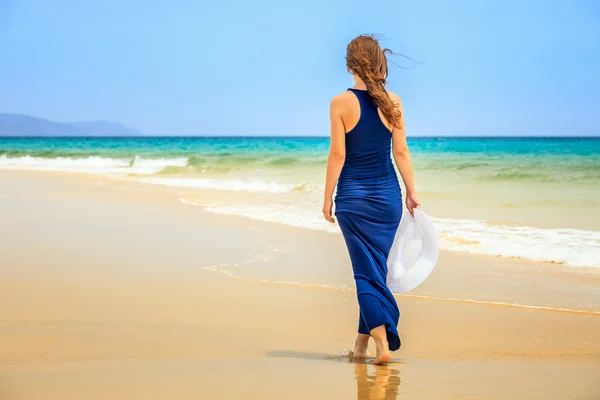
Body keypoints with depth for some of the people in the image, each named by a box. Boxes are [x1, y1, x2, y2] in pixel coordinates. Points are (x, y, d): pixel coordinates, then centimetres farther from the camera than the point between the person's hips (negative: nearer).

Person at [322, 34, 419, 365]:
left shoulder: (341, 103, -10)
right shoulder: (392, 102, -2)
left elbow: (338, 155, -9)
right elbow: (401, 152, 1)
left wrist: (327, 198, -1)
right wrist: (411, 192, 9)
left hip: (352, 195, -3)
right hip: (387, 195, 3)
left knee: (366, 270, 1)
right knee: (375, 267, 14)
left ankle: (382, 340, -14)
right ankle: (363, 340, 23)